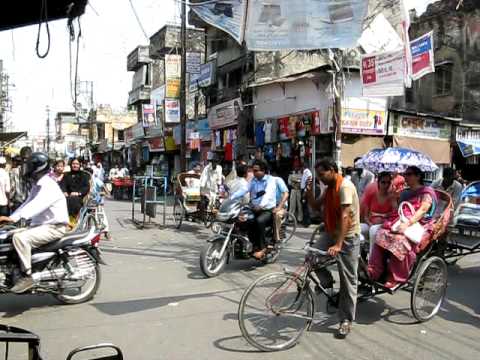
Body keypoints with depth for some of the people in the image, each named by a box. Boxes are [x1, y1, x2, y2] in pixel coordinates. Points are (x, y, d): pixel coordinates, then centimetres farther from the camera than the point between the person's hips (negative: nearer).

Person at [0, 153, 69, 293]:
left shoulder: (48, 186, -18)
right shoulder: (37, 185, 16)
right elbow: (27, 204, 13)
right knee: (15, 235, 10)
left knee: (20, 238, -25)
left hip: (54, 227, -11)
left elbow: (36, 205, -31)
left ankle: (27, 276, -19)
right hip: (41, 225, 11)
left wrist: (13, 218, -40)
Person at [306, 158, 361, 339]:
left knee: (348, 281, 0)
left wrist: (338, 245, -31)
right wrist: (309, 192, -10)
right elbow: (316, 206, 9)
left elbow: (345, 217, -27)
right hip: (331, 232, 7)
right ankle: (326, 282, 11)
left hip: (348, 236, -7)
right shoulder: (329, 187, 8)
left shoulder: (345, 186, -20)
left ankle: (346, 321, 11)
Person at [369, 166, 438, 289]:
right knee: (381, 235, -24)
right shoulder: (405, 193, 29)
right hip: (401, 221, 6)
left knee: (400, 240, -36)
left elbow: (422, 211, -11)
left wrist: (407, 224, -24)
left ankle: (396, 279, -28)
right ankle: (374, 271, -28)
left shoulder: (427, 191, 6)